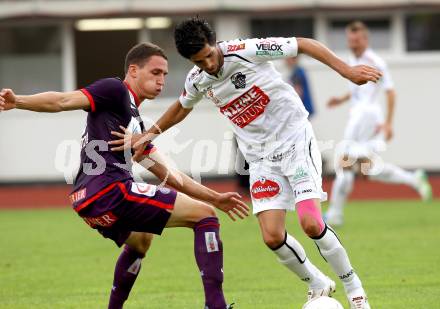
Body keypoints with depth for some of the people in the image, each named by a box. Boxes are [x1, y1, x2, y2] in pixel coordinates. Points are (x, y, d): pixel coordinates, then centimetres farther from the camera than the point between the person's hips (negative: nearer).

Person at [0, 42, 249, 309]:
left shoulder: (134, 121, 28)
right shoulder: (115, 90, 1)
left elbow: (167, 174, 31)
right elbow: (64, 101, -12)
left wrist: (215, 198, 31)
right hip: (110, 190, -10)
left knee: (140, 240, 41)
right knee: (204, 215, -6)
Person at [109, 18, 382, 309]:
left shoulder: (245, 51, -19)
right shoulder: (197, 80, -1)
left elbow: (304, 44, -15)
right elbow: (182, 107, 24)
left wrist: (347, 70, -22)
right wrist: (150, 133, 19)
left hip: (295, 140, -5)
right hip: (261, 157, 5)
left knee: (311, 223, -20)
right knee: (272, 236, -11)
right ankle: (317, 285, 16)